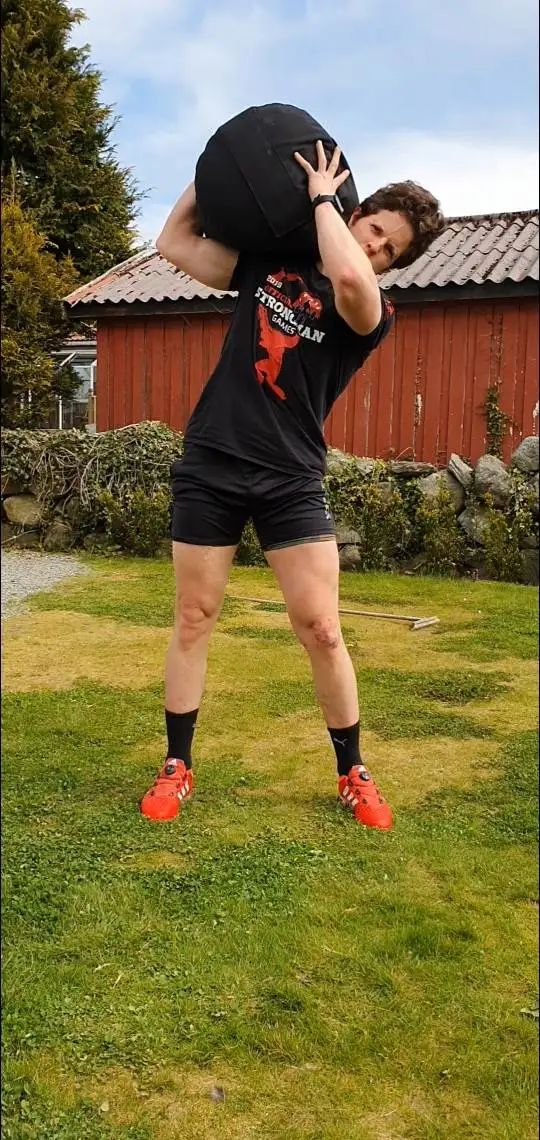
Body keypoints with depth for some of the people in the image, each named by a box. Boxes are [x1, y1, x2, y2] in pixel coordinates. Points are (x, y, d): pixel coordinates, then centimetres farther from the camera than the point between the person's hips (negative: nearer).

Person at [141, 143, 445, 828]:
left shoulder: (373, 312, -3)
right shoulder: (267, 263, 9)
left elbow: (349, 278, -27)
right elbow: (174, 243, 13)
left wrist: (321, 195, -13)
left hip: (291, 480, -2)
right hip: (210, 466, 3)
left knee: (321, 631, -4)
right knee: (193, 620, 6)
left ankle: (352, 775, 16)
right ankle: (177, 767, 21)